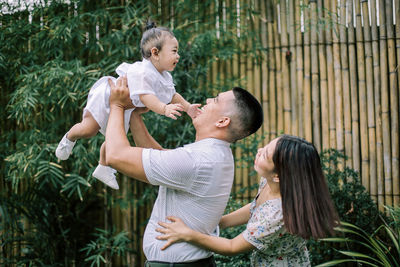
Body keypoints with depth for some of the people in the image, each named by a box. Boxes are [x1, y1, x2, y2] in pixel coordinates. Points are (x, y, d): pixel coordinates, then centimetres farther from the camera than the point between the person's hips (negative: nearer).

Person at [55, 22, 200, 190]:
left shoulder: (165, 77, -6)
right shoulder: (142, 72, -37)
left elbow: (172, 95, 9)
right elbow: (145, 96, -47)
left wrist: (188, 107, -3)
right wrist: (164, 109, -59)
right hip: (106, 98, -8)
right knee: (89, 129, -17)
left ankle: (103, 168, 36)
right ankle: (70, 138, 16)